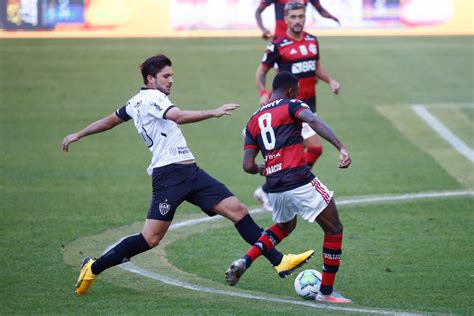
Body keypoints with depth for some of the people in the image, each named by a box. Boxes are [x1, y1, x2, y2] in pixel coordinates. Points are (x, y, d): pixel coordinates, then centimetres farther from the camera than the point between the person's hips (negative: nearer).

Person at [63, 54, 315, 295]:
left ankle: (279, 261, -4)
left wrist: (77, 136, 43)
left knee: (238, 211, -1)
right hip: (169, 174, -10)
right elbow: (178, 117, -26)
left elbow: (109, 121, 32)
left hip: (190, 172, 10)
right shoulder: (151, 97, -8)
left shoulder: (136, 102, 21)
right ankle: (93, 268, 6)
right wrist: (213, 113, -29)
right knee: (151, 239, -9)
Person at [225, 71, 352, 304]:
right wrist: (341, 148, -28)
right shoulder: (291, 106, 2)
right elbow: (314, 121, -20)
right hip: (301, 183, -6)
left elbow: (248, 166, 11)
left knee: (285, 226, 35)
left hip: (274, 189, 7)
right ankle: (326, 292, 8)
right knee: (334, 230, 9)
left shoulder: (254, 121, 17)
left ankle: (244, 262, 18)